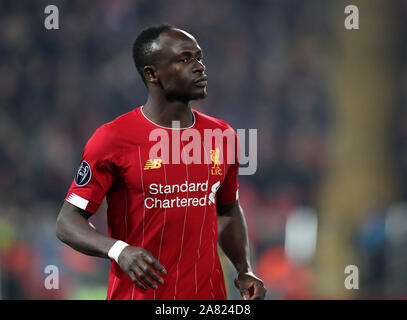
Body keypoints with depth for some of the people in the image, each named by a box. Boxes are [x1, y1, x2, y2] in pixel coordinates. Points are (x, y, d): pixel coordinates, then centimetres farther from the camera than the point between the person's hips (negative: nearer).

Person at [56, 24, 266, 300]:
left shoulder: (222, 136, 5)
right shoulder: (113, 139, -11)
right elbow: (68, 222, -10)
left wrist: (245, 270, 3)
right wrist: (118, 250, -27)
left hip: (209, 293, 4)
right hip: (137, 293, -4)